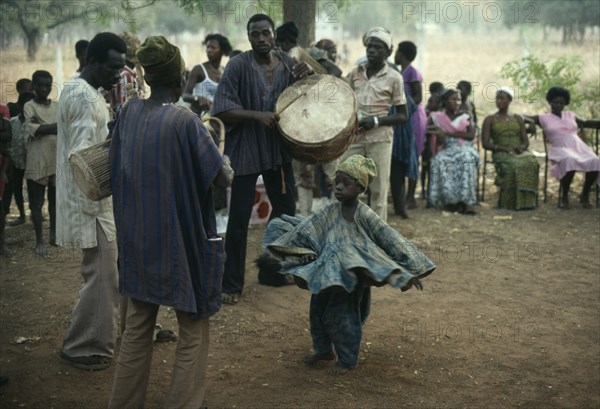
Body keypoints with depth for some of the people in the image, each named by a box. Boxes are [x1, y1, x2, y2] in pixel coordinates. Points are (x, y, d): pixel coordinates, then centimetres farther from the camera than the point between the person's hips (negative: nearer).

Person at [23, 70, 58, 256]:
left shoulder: (57, 106, 11)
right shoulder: (29, 106, -1)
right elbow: (34, 130, -15)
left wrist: (43, 127, -14)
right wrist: (55, 126, -13)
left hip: (57, 160, 4)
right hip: (37, 162, -4)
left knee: (55, 200, 12)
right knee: (36, 203, 1)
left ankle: (53, 234, 25)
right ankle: (39, 240, 6)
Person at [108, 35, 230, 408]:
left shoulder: (128, 113, 0)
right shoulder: (186, 121, -17)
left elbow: (116, 168, 12)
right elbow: (221, 176, -13)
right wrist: (209, 138, 4)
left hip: (136, 237, 6)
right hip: (181, 239, -6)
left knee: (138, 325, 18)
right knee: (194, 328, 10)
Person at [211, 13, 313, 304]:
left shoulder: (288, 64, 3)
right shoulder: (238, 66, -11)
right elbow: (222, 110, -16)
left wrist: (305, 77, -5)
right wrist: (257, 115, -26)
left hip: (279, 149, 5)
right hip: (244, 151, -5)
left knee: (286, 210, 16)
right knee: (239, 218, -2)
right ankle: (231, 284, 8)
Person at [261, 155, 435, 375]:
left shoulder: (365, 216, -14)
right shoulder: (329, 212, -2)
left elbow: (390, 239, -12)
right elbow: (302, 230, 1)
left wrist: (409, 272, -13)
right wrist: (278, 250, -5)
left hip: (351, 278, -5)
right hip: (327, 276, 5)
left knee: (342, 317, 0)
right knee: (318, 313, 14)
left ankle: (348, 359, 20)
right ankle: (323, 349, 37)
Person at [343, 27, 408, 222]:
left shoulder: (393, 78, -2)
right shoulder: (355, 73, 7)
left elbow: (403, 116, -1)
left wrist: (376, 121, -15)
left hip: (379, 138, -3)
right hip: (353, 136, 3)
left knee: (378, 189, 0)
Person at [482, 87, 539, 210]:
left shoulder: (518, 118, 20)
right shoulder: (489, 120, 11)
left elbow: (526, 141, 14)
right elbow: (485, 144, 1)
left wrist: (521, 147, -12)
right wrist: (504, 148, -14)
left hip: (520, 153, 3)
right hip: (501, 154, -3)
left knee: (532, 163, -32)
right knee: (513, 165, -37)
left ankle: (527, 199, -30)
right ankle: (511, 201, -34)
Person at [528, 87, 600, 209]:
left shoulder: (570, 115, 24)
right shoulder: (543, 118, 12)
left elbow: (585, 123, 36)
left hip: (579, 147, 4)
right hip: (560, 150, -4)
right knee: (570, 161, -41)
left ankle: (585, 195, -9)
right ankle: (564, 196, -23)